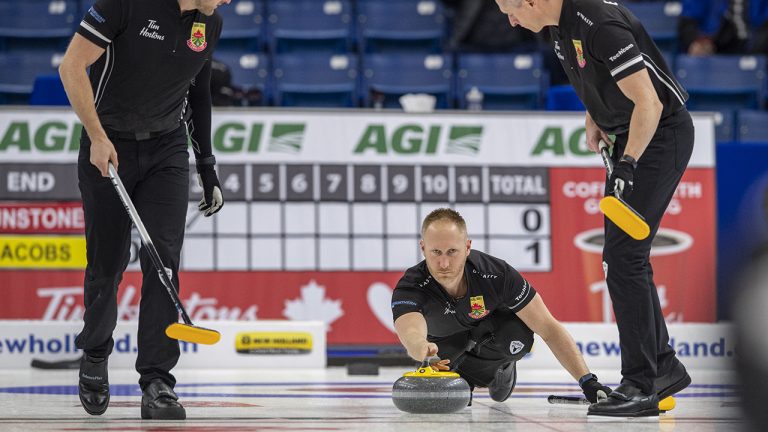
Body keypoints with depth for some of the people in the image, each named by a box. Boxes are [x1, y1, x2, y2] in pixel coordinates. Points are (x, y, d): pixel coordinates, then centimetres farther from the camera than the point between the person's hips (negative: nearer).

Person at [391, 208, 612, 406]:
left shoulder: (497, 274, -36)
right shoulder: (409, 289, -39)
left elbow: (549, 329, -29)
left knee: (518, 338, -33)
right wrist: (421, 348, -87)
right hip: (444, 339, 0)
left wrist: (587, 381, -36)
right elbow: (410, 331, -61)